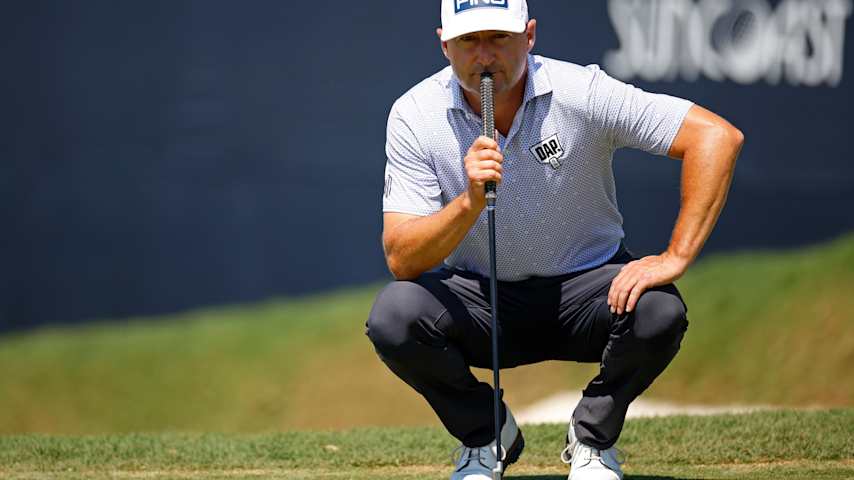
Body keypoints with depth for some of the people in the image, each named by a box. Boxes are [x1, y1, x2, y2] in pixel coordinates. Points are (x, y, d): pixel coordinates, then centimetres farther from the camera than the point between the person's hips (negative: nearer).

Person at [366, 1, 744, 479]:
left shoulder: (581, 92, -19)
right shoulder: (415, 115, -14)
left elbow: (718, 136, -23)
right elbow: (400, 260, -21)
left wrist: (676, 257, -29)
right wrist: (470, 202, -39)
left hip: (584, 287, -1)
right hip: (477, 302, 1)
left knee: (659, 311, -31)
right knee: (393, 316, -28)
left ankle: (592, 439, 0)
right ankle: (486, 435, 2)